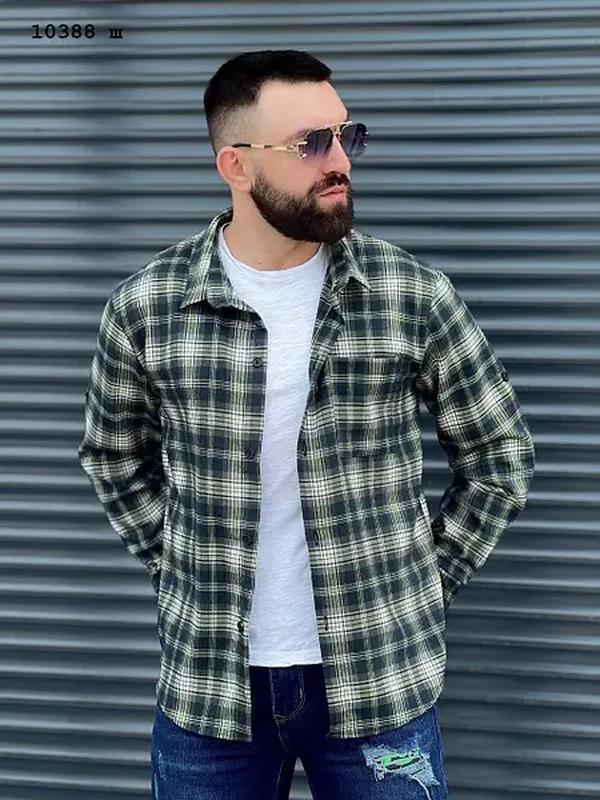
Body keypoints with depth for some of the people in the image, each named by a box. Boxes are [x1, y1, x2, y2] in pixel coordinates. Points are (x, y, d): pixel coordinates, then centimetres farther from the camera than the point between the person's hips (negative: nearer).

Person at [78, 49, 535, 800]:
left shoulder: (415, 295, -7)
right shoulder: (146, 305, -5)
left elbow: (500, 453, 4)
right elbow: (113, 455, 12)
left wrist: (425, 583, 1)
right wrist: (179, 569, 5)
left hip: (382, 678, -1)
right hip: (206, 681, 1)